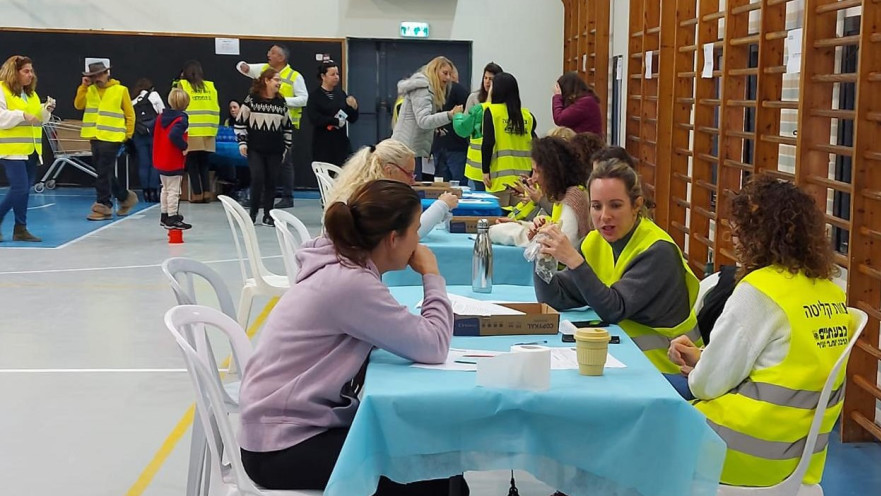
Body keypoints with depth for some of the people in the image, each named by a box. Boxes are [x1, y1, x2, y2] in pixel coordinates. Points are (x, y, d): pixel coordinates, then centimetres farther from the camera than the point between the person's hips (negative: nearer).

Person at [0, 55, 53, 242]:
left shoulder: (31, 93, 17)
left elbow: (38, 120, 22)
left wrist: (47, 110, 3)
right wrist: (22, 115, -23)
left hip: (31, 149, 8)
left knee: (24, 190, 8)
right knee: (19, 188, -14)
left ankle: (20, 229, 13)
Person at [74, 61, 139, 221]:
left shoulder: (120, 90, -2)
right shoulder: (90, 90, 11)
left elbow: (130, 114, 1)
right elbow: (79, 105, -3)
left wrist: (128, 134, 0)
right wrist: (83, 87, -8)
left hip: (112, 138, -6)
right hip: (95, 137, 6)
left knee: (104, 173, -9)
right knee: (104, 173, 12)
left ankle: (103, 206, -3)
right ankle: (125, 197, 28)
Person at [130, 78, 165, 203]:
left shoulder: (132, 102, 17)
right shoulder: (153, 95, 10)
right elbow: (162, 113, 5)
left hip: (138, 135, 3)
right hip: (154, 133, -3)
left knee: (143, 164, 4)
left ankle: (146, 193, 4)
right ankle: (154, 192, -4)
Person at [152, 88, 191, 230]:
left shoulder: (161, 116, 7)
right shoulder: (181, 119, -17)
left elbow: (154, 132, 14)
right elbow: (174, 135, -32)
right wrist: (184, 146, -19)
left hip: (161, 161, 8)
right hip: (174, 163, -8)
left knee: (165, 189, 20)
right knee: (174, 191, -1)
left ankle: (164, 216, 28)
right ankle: (172, 219, 2)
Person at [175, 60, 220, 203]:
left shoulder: (182, 85, -1)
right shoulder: (210, 86, 7)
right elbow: (216, 108, 7)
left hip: (190, 134, -3)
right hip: (208, 134, 3)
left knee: (192, 166, 5)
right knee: (204, 165, 13)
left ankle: (197, 194, 2)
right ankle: (206, 194, 9)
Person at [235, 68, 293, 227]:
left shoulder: (281, 102, 9)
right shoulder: (252, 99, -3)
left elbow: (288, 126, 17)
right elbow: (240, 121, -1)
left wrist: (286, 146, 14)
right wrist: (242, 142, -5)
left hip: (275, 150, 3)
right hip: (255, 149, -3)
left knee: (271, 182, 4)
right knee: (257, 179, -10)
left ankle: (268, 215, 13)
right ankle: (253, 213, 7)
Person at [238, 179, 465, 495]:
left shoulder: (339, 265, 4)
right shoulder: (350, 283, -23)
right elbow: (433, 347, -23)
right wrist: (432, 275, -10)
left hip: (299, 424, 9)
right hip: (284, 447, -9)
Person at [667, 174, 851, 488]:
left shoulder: (759, 290, -19)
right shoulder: (831, 293, 3)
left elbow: (709, 384, -14)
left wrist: (695, 375, 9)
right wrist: (703, 359, 12)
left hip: (753, 452, -8)